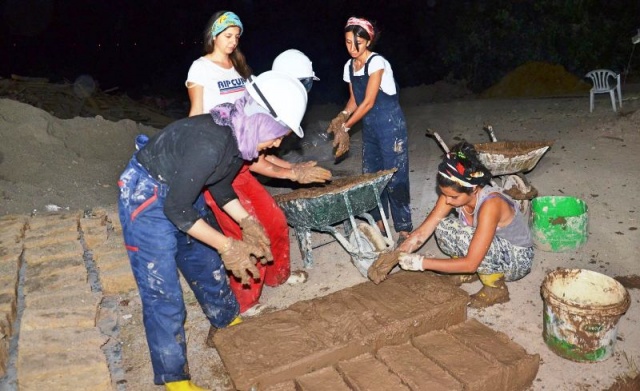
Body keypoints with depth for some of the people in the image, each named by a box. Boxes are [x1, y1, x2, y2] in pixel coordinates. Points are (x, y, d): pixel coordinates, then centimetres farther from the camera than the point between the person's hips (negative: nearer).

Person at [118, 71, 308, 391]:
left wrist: (247, 222, -2)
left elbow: (219, 184, 8)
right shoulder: (209, 142, -34)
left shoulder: (238, 136, -7)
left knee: (208, 265, 20)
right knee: (163, 294, -3)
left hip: (182, 193, 9)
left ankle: (226, 327, 44)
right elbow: (176, 209, -28)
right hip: (146, 197, -8)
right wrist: (228, 246, -22)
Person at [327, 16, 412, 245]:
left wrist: (345, 127, -16)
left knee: (394, 177, -7)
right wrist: (343, 116, -7)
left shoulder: (376, 62, -15)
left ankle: (404, 229, 1)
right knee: (370, 175, 10)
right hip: (369, 127, 8)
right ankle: (379, 222, 23)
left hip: (390, 125, -7)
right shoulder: (349, 66, 7)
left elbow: (368, 102, -18)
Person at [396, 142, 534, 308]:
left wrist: (422, 262, -35)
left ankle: (496, 288, -8)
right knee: (443, 227, -15)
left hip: (518, 259, -6)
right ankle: (469, 273, 7)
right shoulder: (452, 194, -16)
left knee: (464, 237, -32)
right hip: (492, 250, 6)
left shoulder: (490, 204, -36)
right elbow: (422, 232, -14)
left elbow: (471, 263, -36)